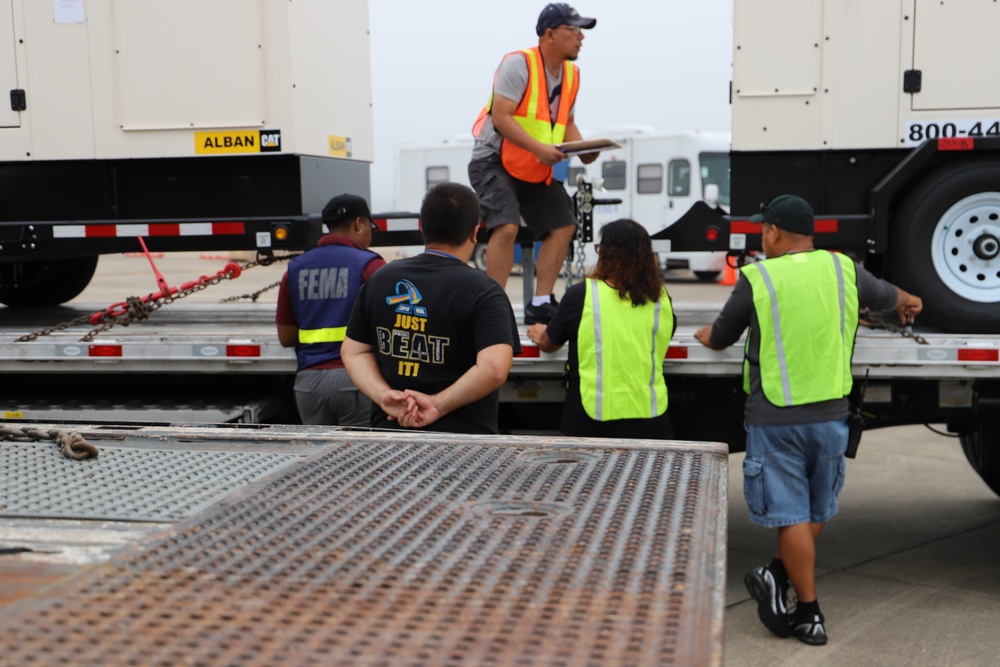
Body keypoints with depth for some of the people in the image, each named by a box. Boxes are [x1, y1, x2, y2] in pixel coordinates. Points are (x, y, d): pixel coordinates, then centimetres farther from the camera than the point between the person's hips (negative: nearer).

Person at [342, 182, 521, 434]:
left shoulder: (380, 280, 6)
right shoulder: (483, 291, -11)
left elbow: (353, 352, 6)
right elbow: (494, 368, -23)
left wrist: (384, 395, -7)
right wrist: (438, 405, -16)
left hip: (389, 428, 5)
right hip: (461, 439, -4)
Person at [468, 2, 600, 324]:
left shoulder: (571, 74, 8)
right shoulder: (518, 64, -16)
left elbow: (566, 122, 16)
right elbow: (501, 117, -23)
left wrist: (583, 150, -4)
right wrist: (538, 148, -31)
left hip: (536, 168, 8)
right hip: (494, 159, -8)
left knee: (563, 225, 4)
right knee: (507, 226, -25)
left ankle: (540, 304, 11)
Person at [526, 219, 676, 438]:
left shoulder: (580, 295, -9)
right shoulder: (661, 299, -1)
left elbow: (548, 345, 6)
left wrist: (540, 335, 30)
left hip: (593, 422, -2)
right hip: (649, 420, 2)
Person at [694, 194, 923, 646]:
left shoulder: (757, 278, -8)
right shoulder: (842, 270, 2)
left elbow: (720, 339, 5)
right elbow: (888, 296, 24)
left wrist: (706, 335, 30)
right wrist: (909, 303, 48)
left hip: (775, 419, -3)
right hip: (831, 414, 4)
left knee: (791, 515, 3)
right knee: (817, 512, 21)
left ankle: (809, 614, 7)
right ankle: (778, 576, 12)